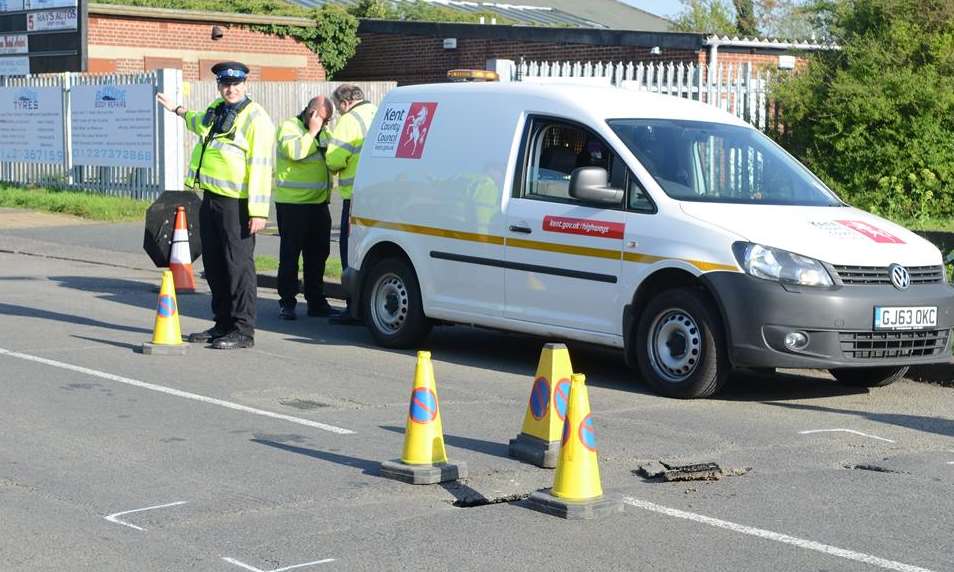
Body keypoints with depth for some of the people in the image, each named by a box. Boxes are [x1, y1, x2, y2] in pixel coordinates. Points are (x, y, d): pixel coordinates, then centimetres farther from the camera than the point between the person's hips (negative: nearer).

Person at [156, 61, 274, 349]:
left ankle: (243, 330, -2)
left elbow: (260, 167, -17)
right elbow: (200, 124, 42)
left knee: (238, 265, -6)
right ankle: (223, 324, 24)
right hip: (210, 199, 9)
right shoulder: (215, 109, 14)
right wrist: (178, 111, 53)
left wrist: (258, 211, -22)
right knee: (214, 266, 14)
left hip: (236, 204, -9)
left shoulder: (256, 118, -11)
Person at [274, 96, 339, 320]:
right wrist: (312, 132, -18)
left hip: (318, 203, 7)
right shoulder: (289, 126, -6)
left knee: (317, 254, 10)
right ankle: (287, 303, 3)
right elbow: (294, 151, -24)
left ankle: (316, 301, 17)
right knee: (290, 254, -3)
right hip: (292, 203, -7)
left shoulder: (322, 132, 18)